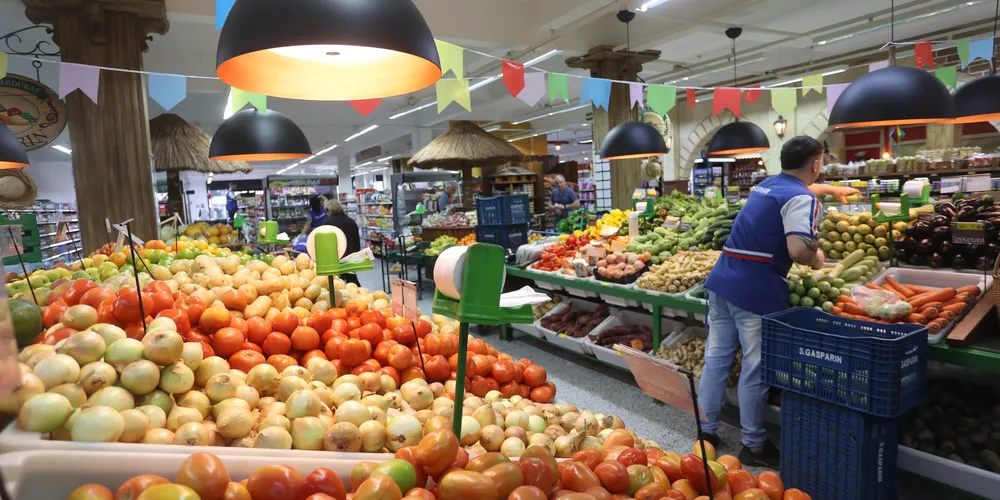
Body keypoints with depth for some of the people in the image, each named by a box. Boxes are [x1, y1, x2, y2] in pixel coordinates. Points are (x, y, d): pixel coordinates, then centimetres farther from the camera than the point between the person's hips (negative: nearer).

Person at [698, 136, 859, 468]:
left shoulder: (766, 185, 19)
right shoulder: (802, 199, -7)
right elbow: (799, 249, -23)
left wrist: (831, 189, 57)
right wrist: (816, 259, -1)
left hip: (722, 280, 8)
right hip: (756, 290, -8)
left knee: (716, 356, 13)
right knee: (755, 368, 3)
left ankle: (707, 430, 24)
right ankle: (754, 446, 17)